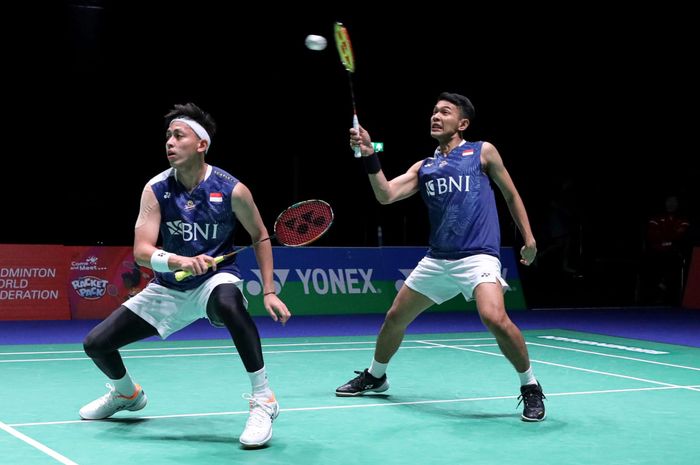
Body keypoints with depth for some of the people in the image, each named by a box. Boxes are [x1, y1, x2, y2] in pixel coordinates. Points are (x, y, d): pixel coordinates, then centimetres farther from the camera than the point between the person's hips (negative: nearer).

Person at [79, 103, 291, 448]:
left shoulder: (232, 190, -16)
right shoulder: (156, 190, -12)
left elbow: (260, 236, 0)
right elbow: (142, 251, -20)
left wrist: (269, 291, -8)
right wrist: (178, 260, -41)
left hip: (216, 279, -4)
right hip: (169, 287, 4)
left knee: (229, 303, -43)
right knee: (96, 343, 0)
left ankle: (263, 400, -30)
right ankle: (126, 394, 37)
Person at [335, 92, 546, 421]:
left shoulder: (483, 153, 4)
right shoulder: (423, 168, 13)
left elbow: (511, 195, 13)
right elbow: (386, 195, 0)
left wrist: (528, 237, 6)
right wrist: (369, 156, -11)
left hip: (478, 257, -5)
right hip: (436, 259, 5)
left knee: (495, 318, -28)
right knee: (395, 317, 12)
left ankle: (530, 387, -10)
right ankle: (375, 377, 38)